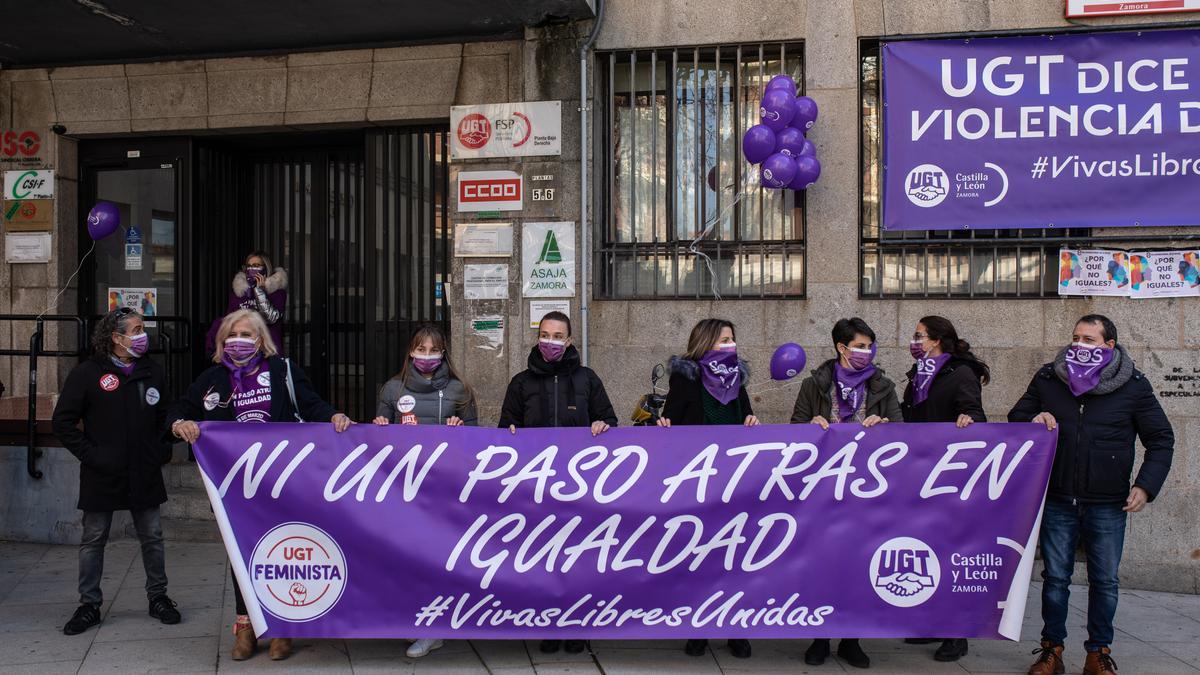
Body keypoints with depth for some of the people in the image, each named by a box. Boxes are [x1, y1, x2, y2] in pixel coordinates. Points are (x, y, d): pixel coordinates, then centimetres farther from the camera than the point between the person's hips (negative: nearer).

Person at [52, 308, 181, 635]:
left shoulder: (153, 372, 6)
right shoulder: (87, 374, -6)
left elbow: (166, 417, 17)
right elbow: (63, 422, -4)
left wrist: (162, 451, 5)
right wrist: (90, 455, -10)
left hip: (145, 474, 3)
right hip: (102, 475, -3)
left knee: (152, 537, 8)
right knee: (93, 540, 7)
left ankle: (158, 597, 21)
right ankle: (89, 605, 18)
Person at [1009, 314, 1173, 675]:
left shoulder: (1133, 385, -2)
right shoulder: (1048, 378, 2)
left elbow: (1161, 440, 3)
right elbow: (1015, 417, 14)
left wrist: (1146, 485, -8)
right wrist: (1033, 422, -10)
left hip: (1107, 505, -1)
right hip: (1057, 501, 1)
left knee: (1105, 581, 10)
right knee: (1055, 578, 9)